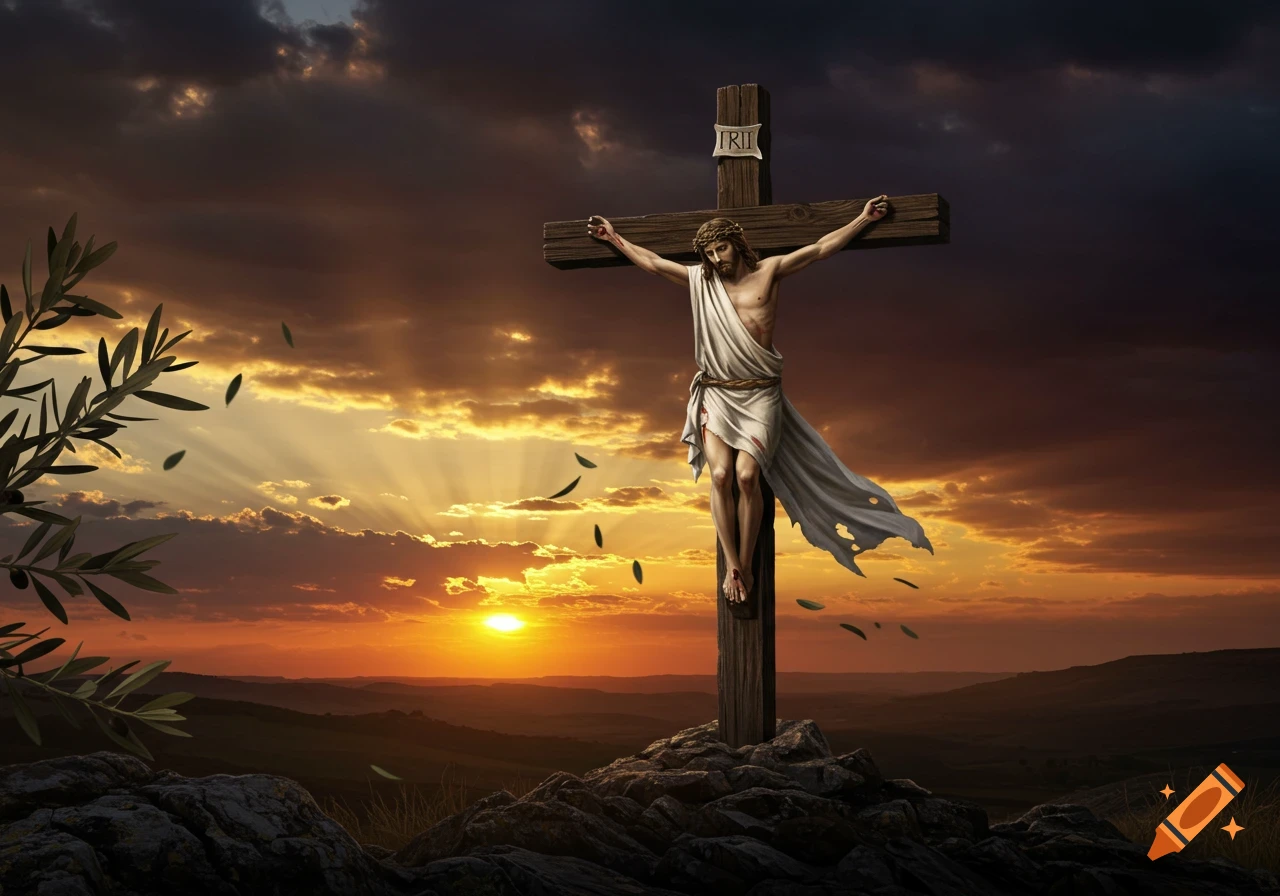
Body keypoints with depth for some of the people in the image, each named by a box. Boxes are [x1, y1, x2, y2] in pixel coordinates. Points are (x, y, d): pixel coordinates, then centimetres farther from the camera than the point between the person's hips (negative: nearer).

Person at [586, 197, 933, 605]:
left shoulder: (768, 271, 4)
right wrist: (614, 237, 24)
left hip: (759, 394, -2)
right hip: (716, 393, 2)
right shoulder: (700, 280, 10)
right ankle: (731, 566, -6)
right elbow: (651, 261, 19)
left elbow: (819, 249, 3)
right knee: (721, 474, -15)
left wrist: (864, 218, 1)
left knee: (747, 474, -17)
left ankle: (746, 564, -3)